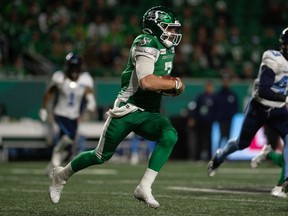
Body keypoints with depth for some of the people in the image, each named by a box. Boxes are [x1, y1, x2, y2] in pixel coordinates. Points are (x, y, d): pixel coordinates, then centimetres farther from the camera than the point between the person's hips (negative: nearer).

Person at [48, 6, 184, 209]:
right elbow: (146, 82, -31)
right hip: (127, 110, -7)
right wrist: (175, 84, -19)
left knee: (170, 136, -24)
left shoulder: (167, 48, 11)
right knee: (102, 156, 5)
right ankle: (62, 174, 32)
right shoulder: (146, 43, -17)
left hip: (149, 114, 7)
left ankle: (144, 188, -21)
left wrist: (171, 87, 2)